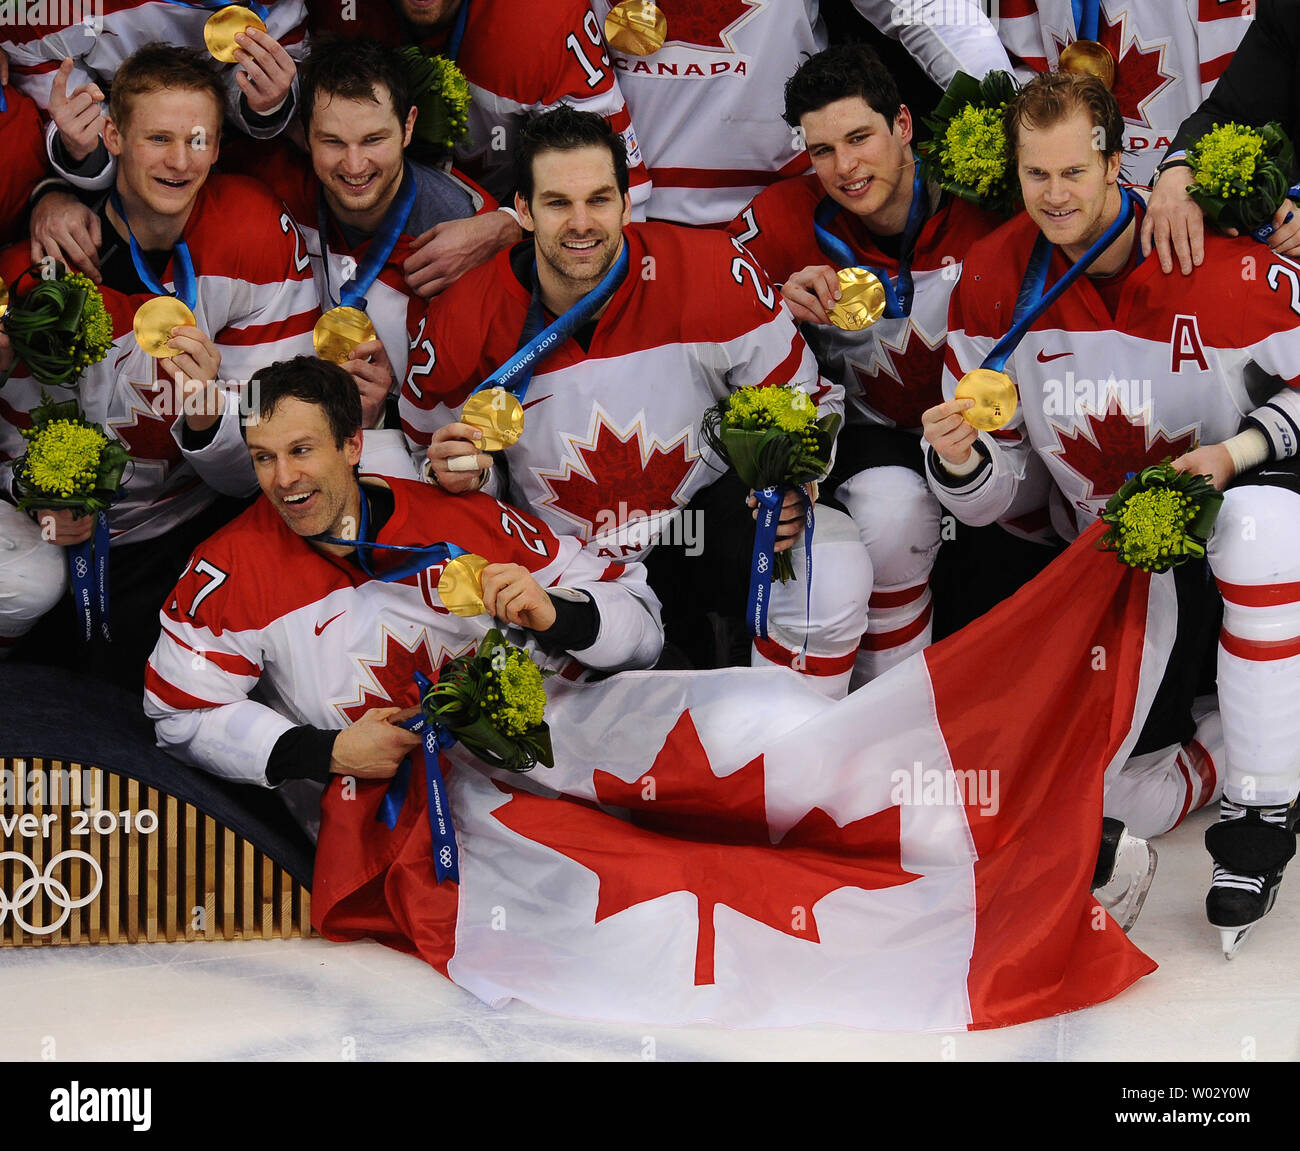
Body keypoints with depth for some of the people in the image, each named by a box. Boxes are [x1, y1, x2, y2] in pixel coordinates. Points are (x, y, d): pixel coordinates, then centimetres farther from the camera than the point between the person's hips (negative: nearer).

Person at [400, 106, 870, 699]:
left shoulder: (711, 273, -17)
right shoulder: (465, 325, -14)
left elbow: (806, 400, -3)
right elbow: (430, 453, 6)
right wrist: (464, 473, -18)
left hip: (700, 512, -1)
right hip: (562, 559, 1)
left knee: (833, 571, -29)